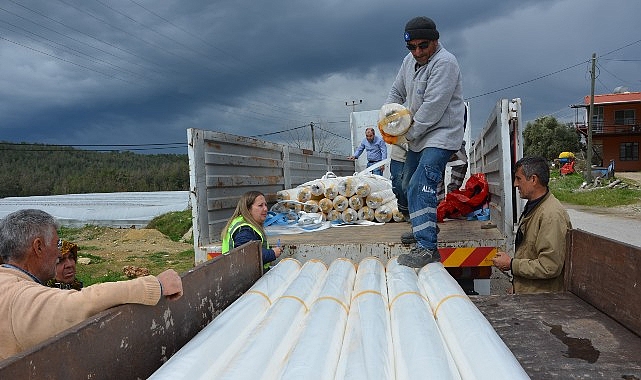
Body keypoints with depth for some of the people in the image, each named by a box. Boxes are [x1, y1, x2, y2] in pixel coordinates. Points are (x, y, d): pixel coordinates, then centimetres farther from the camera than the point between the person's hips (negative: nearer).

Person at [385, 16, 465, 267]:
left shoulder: (444, 63, -19)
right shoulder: (410, 60, 9)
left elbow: (433, 108, -24)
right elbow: (397, 92, 17)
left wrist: (410, 133, -15)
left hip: (441, 135, -10)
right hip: (418, 136, 10)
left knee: (420, 187, -23)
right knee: (409, 185, 20)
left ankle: (427, 248, -23)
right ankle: (421, 228, 40)